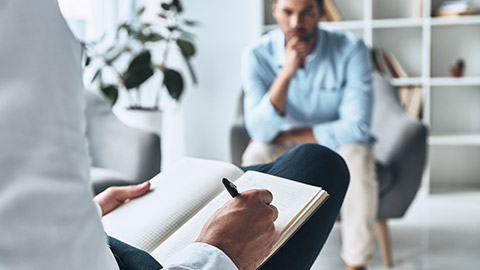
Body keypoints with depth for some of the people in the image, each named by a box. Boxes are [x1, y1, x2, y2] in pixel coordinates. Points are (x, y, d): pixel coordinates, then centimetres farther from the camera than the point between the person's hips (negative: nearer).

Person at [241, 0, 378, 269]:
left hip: (337, 145, 0)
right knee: (256, 156, -30)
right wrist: (287, 72, -37)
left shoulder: (351, 49, -20)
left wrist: (285, 135, -19)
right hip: (286, 151, 1)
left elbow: (357, 127, -24)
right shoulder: (258, 55, -16)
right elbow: (261, 131, -25)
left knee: (357, 156, -33)